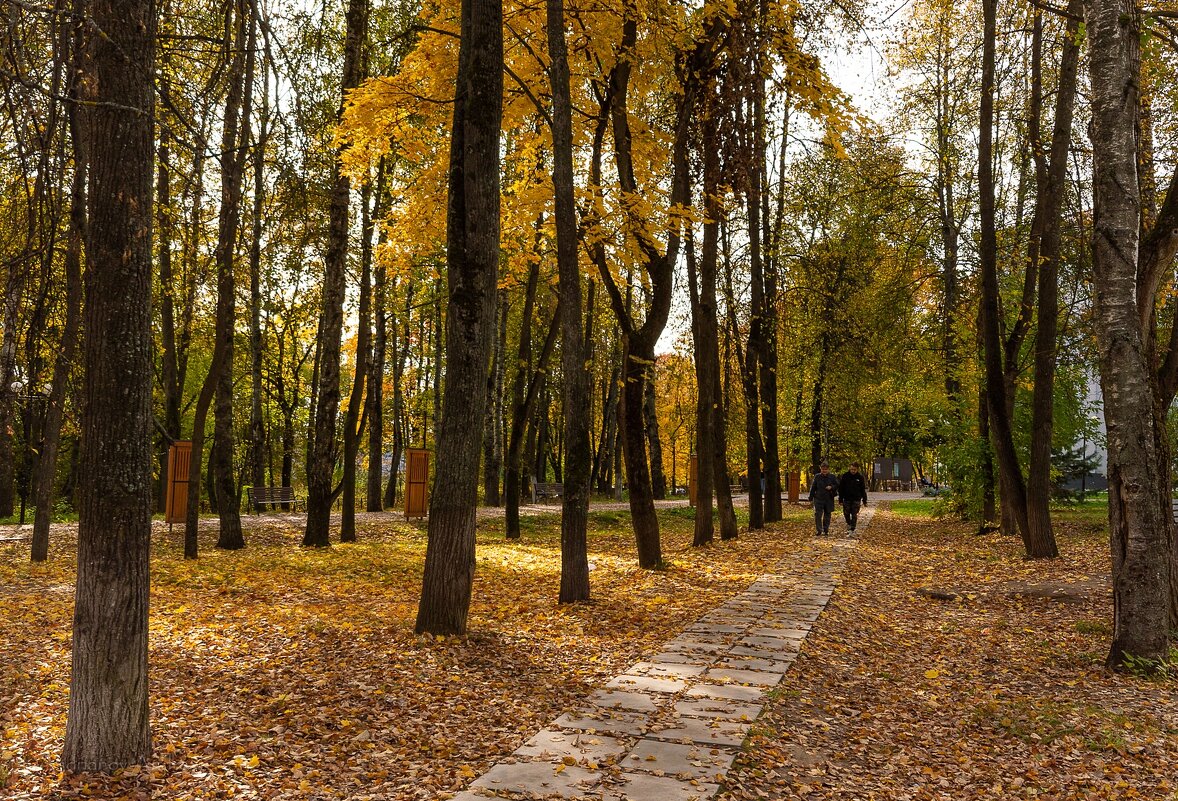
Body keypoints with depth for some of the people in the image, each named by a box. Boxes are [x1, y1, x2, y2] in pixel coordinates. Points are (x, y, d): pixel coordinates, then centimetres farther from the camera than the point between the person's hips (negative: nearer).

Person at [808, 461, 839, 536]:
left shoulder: (832, 477, 2)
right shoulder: (817, 477, 1)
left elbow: (837, 485, 8)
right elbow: (813, 488, 5)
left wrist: (831, 487, -13)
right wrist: (811, 498, 4)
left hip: (829, 499, 1)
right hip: (818, 499, -1)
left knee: (827, 515, 10)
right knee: (818, 515, -10)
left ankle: (826, 530, 23)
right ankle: (819, 530, -5)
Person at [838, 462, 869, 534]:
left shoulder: (860, 477, -2)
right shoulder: (845, 476, -4)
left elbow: (863, 490, 5)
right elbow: (841, 489, 0)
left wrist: (864, 500, 4)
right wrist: (840, 499, -3)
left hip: (856, 499, -1)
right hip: (847, 499, 1)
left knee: (854, 515, -1)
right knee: (846, 513, 5)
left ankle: (852, 530, 5)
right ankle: (849, 524, 33)